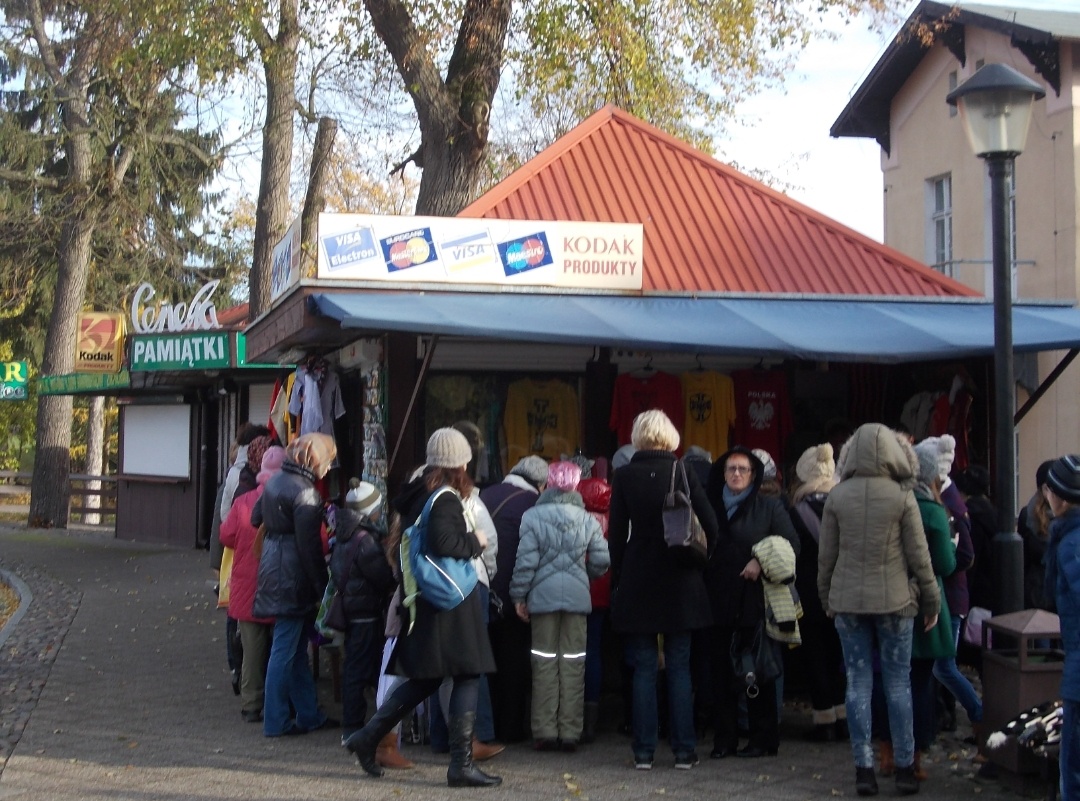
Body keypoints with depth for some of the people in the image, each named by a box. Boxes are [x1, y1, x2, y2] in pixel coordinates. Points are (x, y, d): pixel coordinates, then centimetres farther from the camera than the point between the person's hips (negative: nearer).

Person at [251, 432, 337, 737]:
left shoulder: (274, 482, 10)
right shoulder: (305, 494, -17)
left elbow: (256, 518, 18)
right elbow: (309, 546, -18)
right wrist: (322, 586, -13)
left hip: (273, 571, 9)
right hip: (293, 577, -9)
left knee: (297, 647, 15)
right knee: (286, 649, -2)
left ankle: (309, 714, 23)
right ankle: (276, 721, 5)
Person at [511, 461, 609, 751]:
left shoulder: (532, 517, -5)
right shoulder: (587, 520, 2)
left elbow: (526, 560, -6)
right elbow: (602, 560, 2)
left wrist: (519, 595, 3)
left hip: (543, 596, -1)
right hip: (577, 596, 1)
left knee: (545, 662, 5)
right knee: (573, 663, 6)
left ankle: (545, 731, 7)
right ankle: (570, 732, 7)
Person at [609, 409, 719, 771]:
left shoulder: (624, 476, -4)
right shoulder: (683, 473, -4)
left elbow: (617, 534, -3)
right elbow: (710, 526, -5)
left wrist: (616, 578, 4)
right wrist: (696, 560, 10)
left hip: (637, 581, 0)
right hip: (679, 582, 0)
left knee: (644, 669, 5)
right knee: (679, 667, 7)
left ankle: (644, 751, 6)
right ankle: (684, 750, 8)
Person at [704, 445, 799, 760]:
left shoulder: (770, 506, 4)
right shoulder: (712, 506, 13)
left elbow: (791, 544, -3)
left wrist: (761, 562, -15)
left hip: (755, 598, -3)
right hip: (719, 600, 3)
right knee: (721, 669, 2)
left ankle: (763, 737, 10)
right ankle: (724, 738, 9)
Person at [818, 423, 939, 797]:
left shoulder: (837, 496, -2)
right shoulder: (902, 497, -7)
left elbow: (826, 554, 2)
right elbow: (918, 555, -3)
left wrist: (827, 598, 15)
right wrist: (931, 600, 7)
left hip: (848, 601, 1)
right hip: (894, 601, -1)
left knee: (858, 684, 5)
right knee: (898, 683, 7)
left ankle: (864, 770, 7)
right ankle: (905, 769, 11)